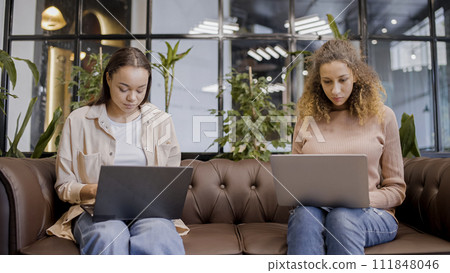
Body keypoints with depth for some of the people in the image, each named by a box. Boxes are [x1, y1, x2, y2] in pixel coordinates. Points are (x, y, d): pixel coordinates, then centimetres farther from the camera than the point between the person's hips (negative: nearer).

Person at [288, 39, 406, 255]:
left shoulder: (381, 116, 7)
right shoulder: (307, 118, 10)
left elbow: (395, 188, 9)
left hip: (370, 214, 0)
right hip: (315, 210, 1)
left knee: (342, 217, -36)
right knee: (304, 214, -35)